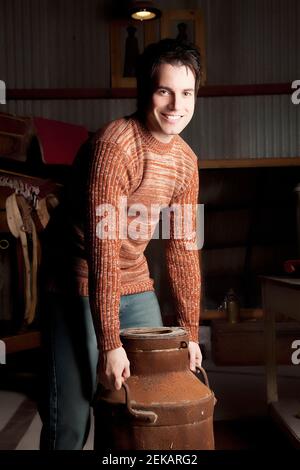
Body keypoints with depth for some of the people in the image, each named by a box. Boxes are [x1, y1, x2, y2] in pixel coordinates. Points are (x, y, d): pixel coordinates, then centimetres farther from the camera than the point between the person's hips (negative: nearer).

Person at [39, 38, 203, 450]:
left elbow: (183, 248, 6)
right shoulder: (115, 144, -21)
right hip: (81, 287, -7)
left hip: (135, 285, 7)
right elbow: (103, 247, -25)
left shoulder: (186, 160, 1)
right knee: (70, 419, -5)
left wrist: (190, 331, 6)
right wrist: (110, 344, -25)